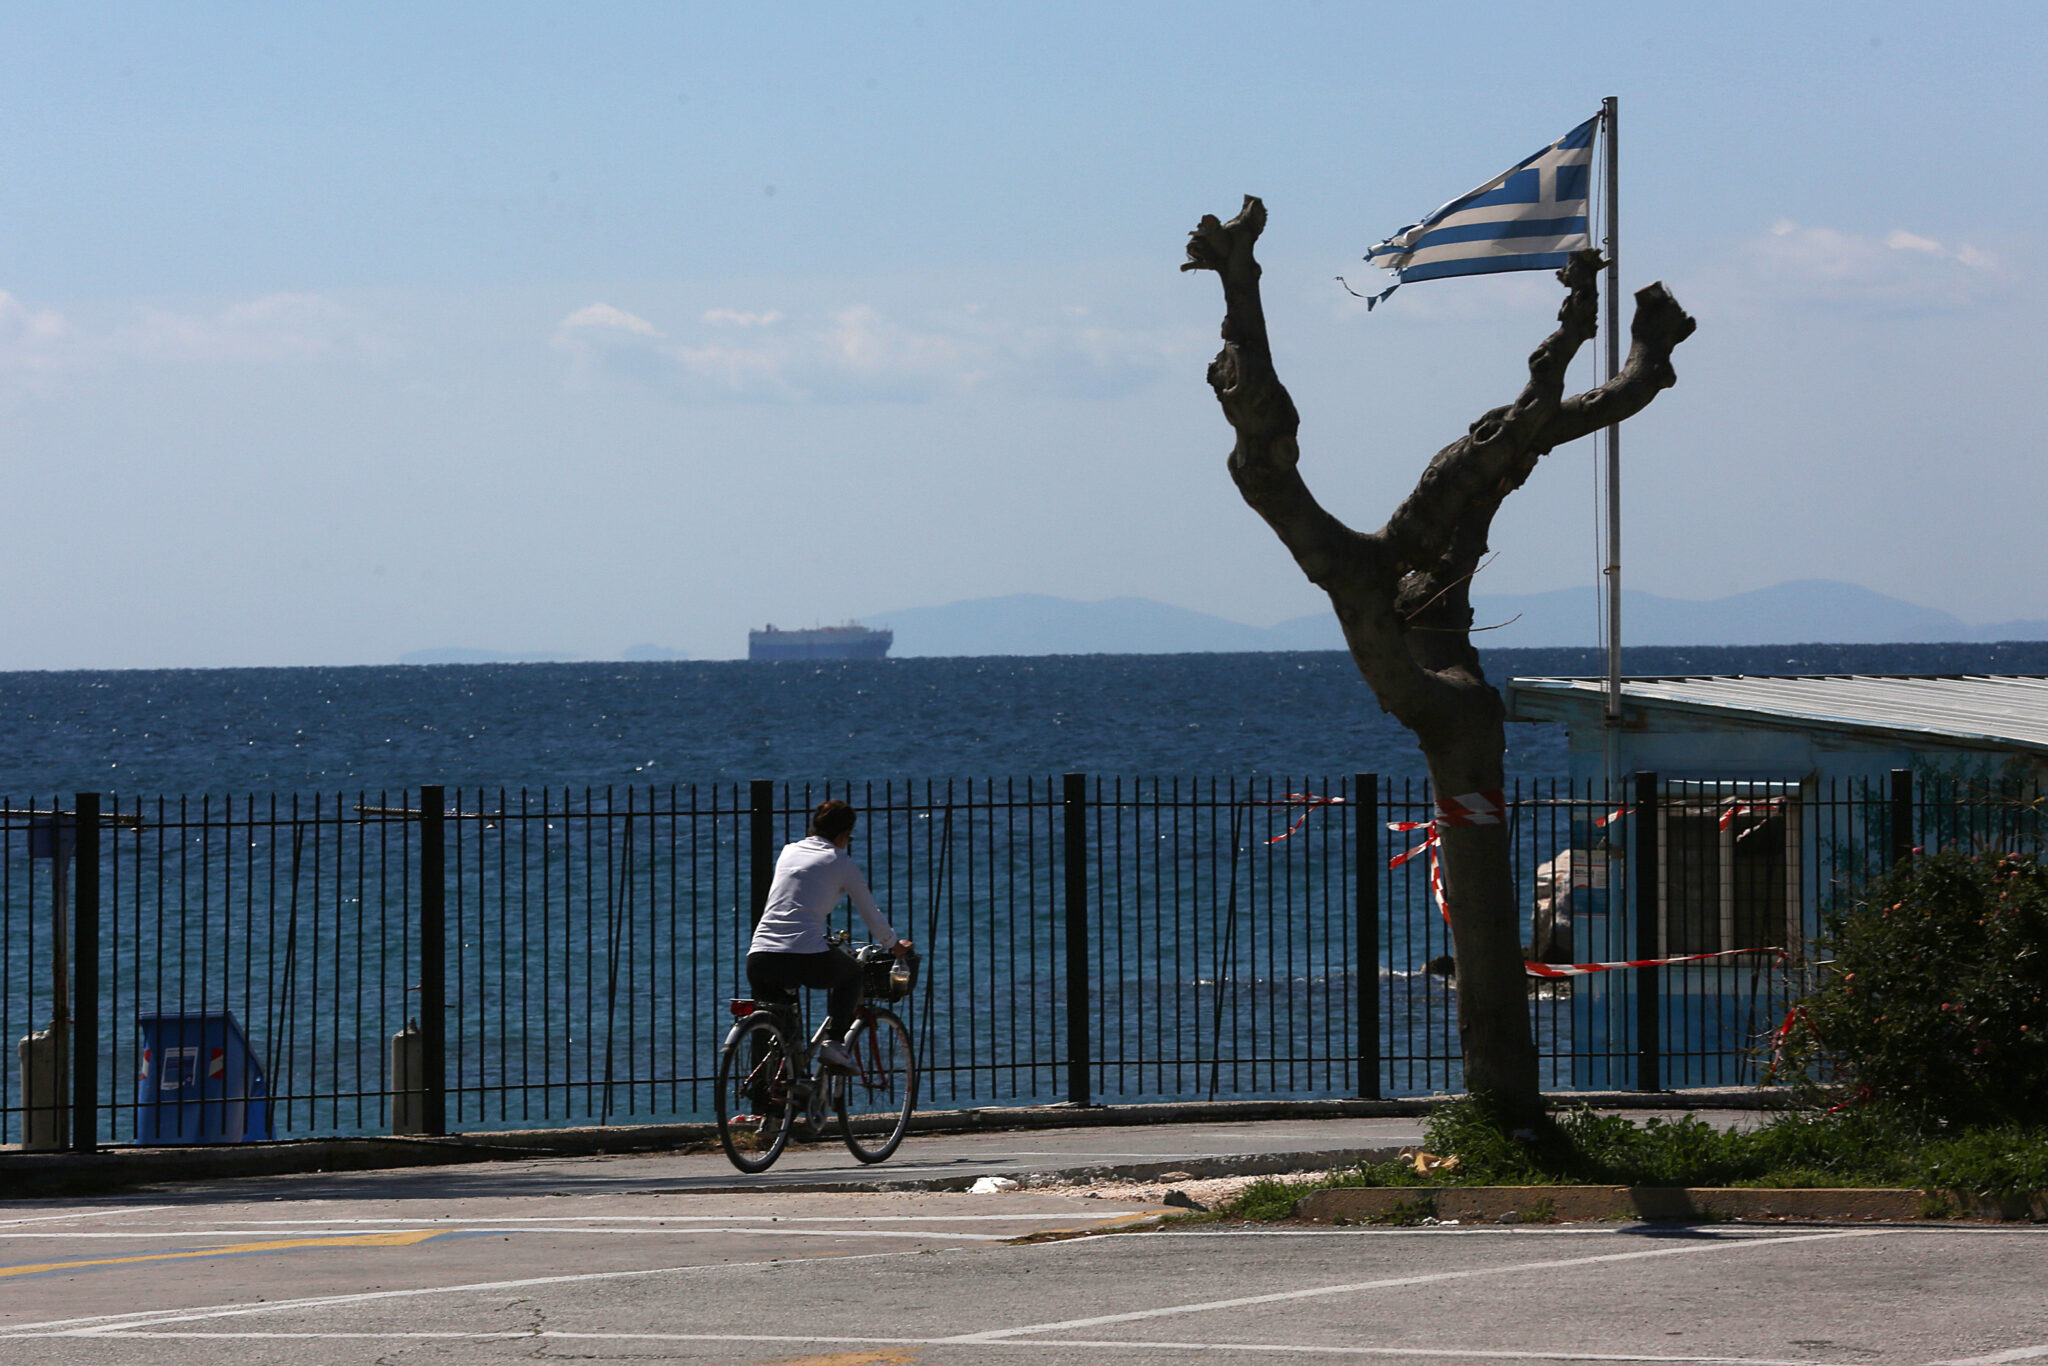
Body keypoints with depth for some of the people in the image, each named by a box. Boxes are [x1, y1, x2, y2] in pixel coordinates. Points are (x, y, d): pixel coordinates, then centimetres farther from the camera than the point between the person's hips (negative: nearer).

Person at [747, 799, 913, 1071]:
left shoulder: (788, 852, 22)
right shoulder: (841, 862, 8)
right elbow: (870, 912, 17)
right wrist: (894, 944, 37)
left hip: (759, 960, 4)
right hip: (806, 958, -4)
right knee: (851, 973, 27)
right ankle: (833, 1042, 12)